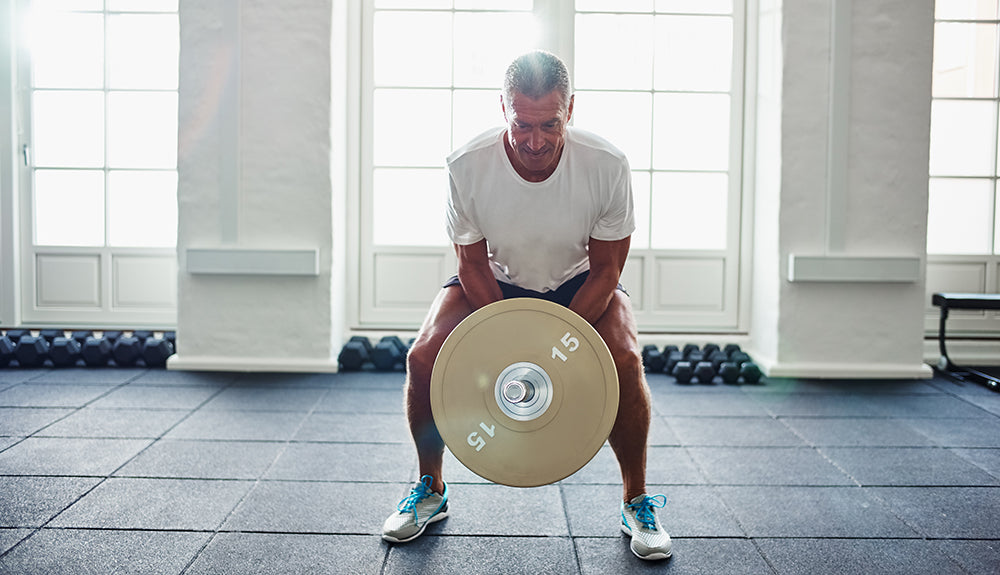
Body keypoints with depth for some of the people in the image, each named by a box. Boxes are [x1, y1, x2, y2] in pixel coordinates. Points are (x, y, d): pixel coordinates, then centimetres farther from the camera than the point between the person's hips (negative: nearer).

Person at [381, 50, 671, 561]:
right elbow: (473, 265, -14)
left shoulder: (607, 165, -28)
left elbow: (606, 269, -16)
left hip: (580, 284, 0)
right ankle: (430, 490, 6)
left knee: (625, 360, -27)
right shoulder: (467, 165, -27)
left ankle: (637, 502, -3)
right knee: (423, 356, -20)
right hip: (495, 283, 1)